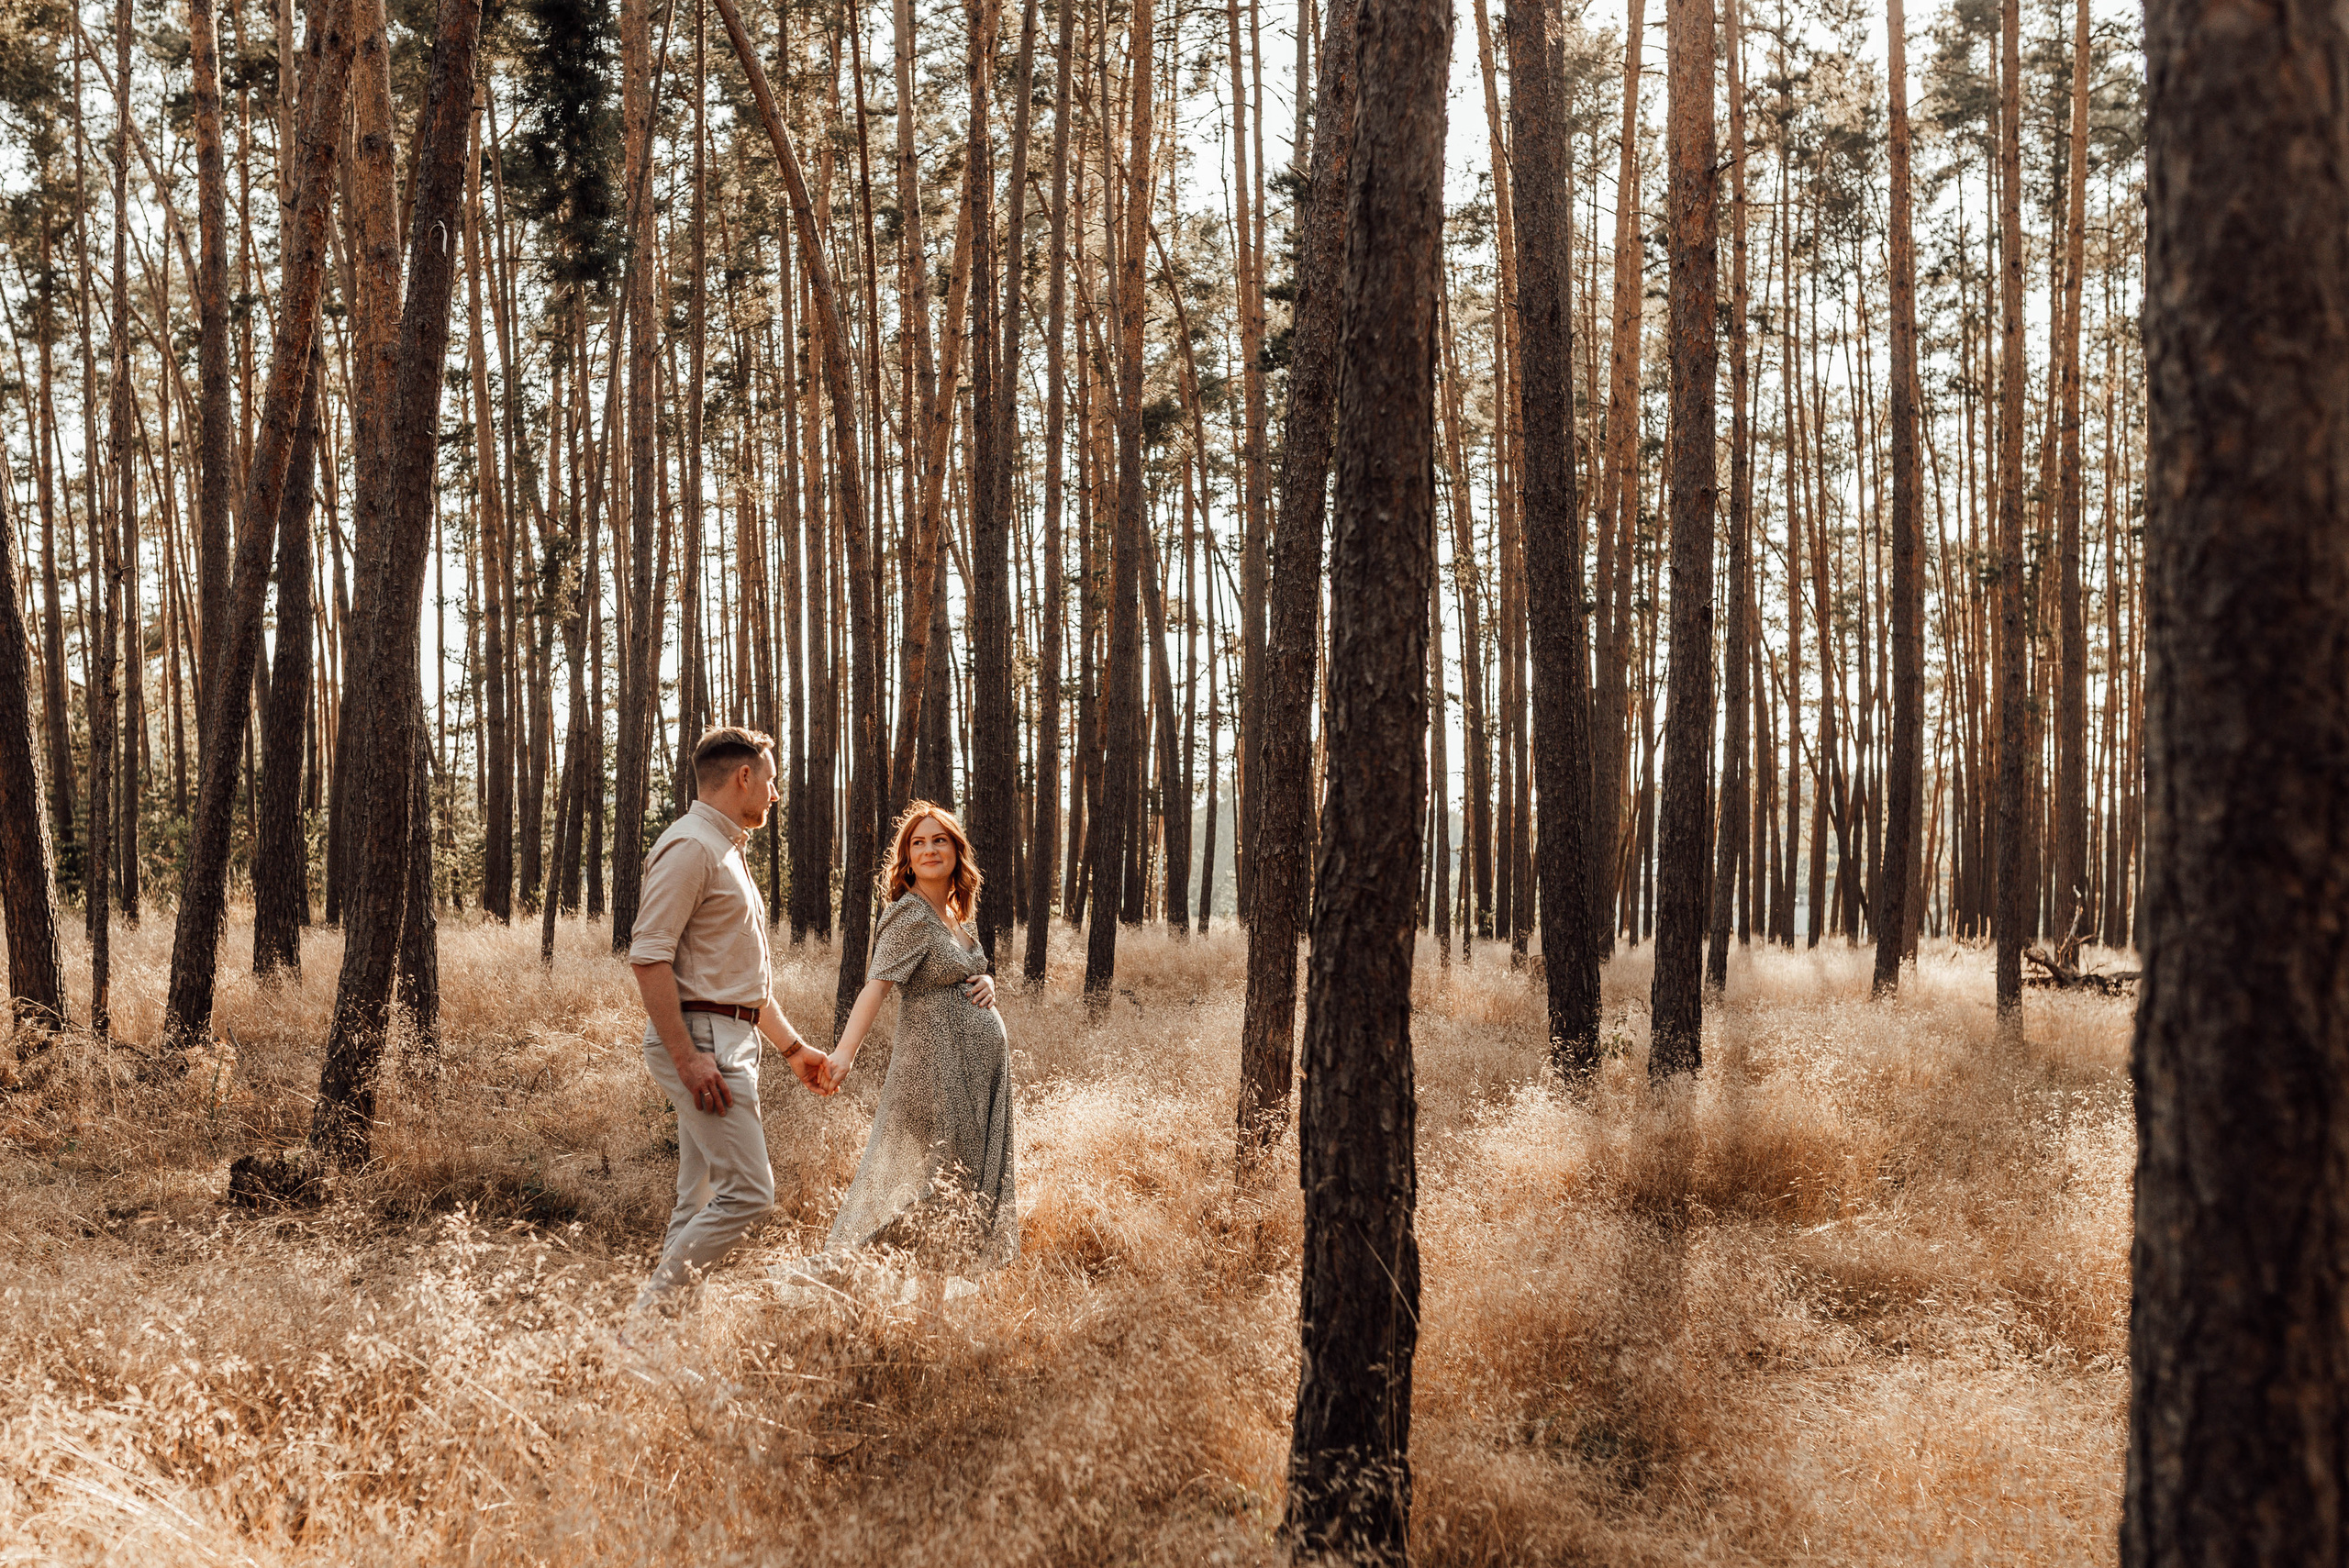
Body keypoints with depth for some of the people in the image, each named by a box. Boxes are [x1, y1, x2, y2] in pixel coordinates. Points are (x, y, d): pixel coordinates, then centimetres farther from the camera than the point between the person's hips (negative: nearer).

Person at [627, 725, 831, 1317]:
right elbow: (649, 956, -19)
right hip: (701, 1040, -10)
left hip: (730, 1041, 10)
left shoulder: (726, 852, 22)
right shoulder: (689, 846, -11)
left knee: (701, 1201, 9)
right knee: (748, 1191, -14)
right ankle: (646, 1312, -8)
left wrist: (793, 1047, 27)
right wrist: (687, 1058, -24)